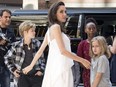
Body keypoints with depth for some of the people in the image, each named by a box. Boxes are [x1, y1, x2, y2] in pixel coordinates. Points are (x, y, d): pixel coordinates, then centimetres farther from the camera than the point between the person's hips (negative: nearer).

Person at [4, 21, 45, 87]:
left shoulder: (37, 44, -1)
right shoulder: (16, 46, -8)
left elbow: (42, 58, 12)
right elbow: (7, 58, 8)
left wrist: (41, 70, 1)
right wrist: (13, 69, 2)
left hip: (36, 76, 2)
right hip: (23, 77, -2)